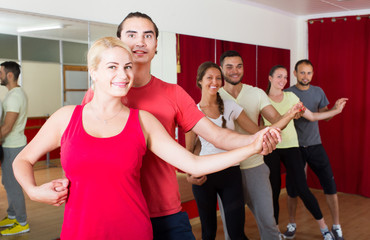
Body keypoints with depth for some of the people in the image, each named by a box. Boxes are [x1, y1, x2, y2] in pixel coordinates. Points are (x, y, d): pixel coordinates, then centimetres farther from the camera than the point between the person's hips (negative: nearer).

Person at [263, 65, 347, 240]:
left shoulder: (291, 97, 6)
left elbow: (311, 116, 10)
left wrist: (336, 110, 4)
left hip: (290, 146, 1)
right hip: (271, 148, -1)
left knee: (302, 189, -4)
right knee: (274, 190, 4)